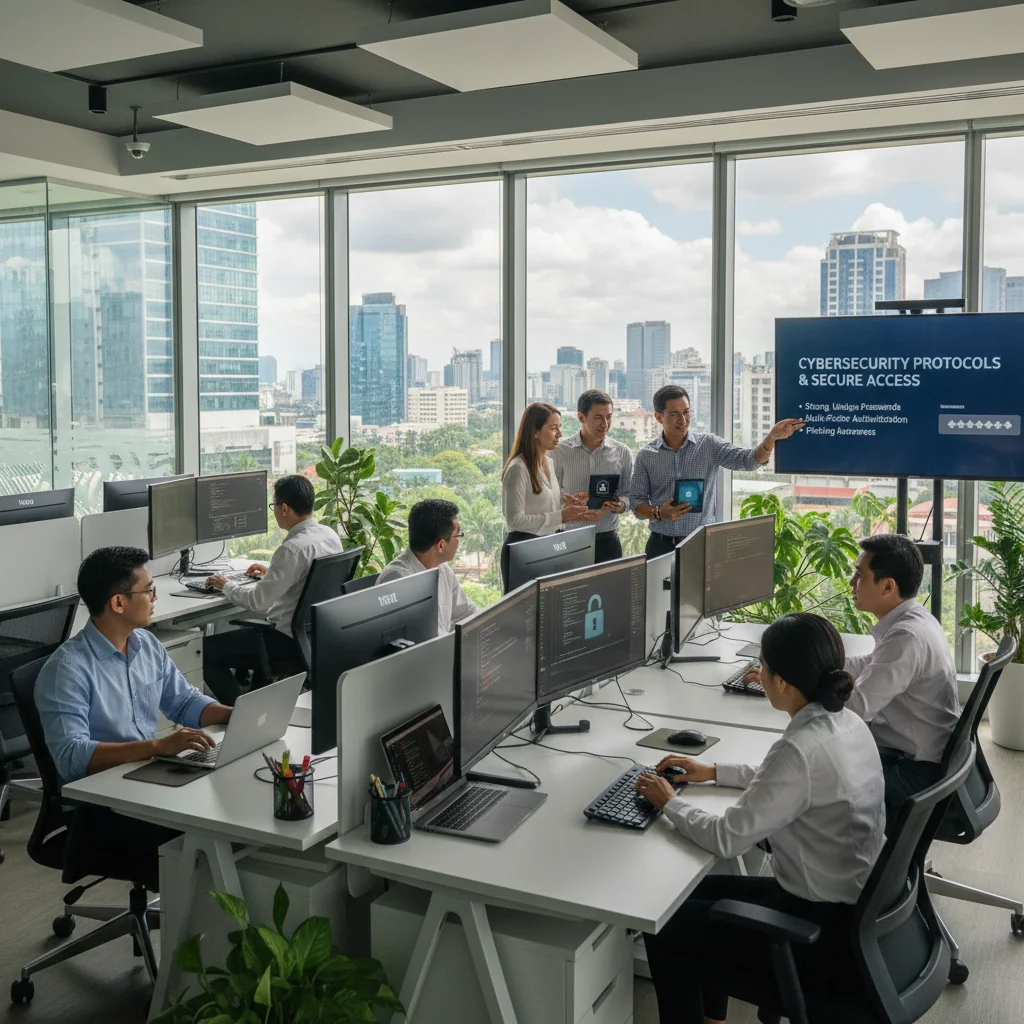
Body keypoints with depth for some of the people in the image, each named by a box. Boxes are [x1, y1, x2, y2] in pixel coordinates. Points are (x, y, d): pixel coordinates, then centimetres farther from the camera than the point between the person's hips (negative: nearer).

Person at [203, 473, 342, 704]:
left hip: (291, 641, -9)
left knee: (206, 650, -4)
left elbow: (258, 602, -24)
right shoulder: (331, 535, 1)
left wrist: (227, 586, -7)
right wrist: (272, 571, 21)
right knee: (244, 630, 32)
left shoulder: (293, 548, -25)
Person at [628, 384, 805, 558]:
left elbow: (748, 459, -13)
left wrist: (772, 437, -32)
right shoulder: (646, 455, 1)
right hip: (662, 545, 1)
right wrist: (658, 513, -17)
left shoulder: (709, 445, 0)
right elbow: (637, 503, 3)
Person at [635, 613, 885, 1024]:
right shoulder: (845, 722, -1)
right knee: (703, 892, 23)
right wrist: (714, 772, 16)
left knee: (664, 934, 3)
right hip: (856, 909, 9)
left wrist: (669, 803, -6)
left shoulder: (802, 748, -29)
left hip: (828, 934, -9)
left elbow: (727, 839, -22)